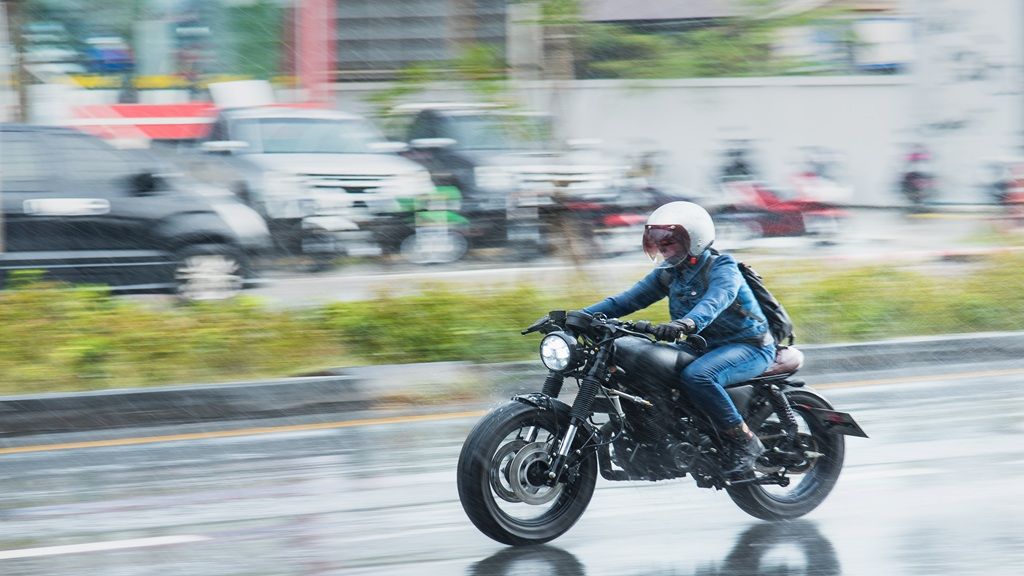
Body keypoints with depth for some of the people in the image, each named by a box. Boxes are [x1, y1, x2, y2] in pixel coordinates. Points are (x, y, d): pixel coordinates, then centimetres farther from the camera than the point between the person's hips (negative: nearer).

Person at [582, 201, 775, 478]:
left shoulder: (721, 268, -16)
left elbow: (715, 301, -37)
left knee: (695, 375, -37)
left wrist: (686, 323, -59)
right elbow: (626, 300, 3)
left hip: (749, 345, -8)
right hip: (705, 347, 8)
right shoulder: (668, 273, 7)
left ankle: (745, 441, -26)